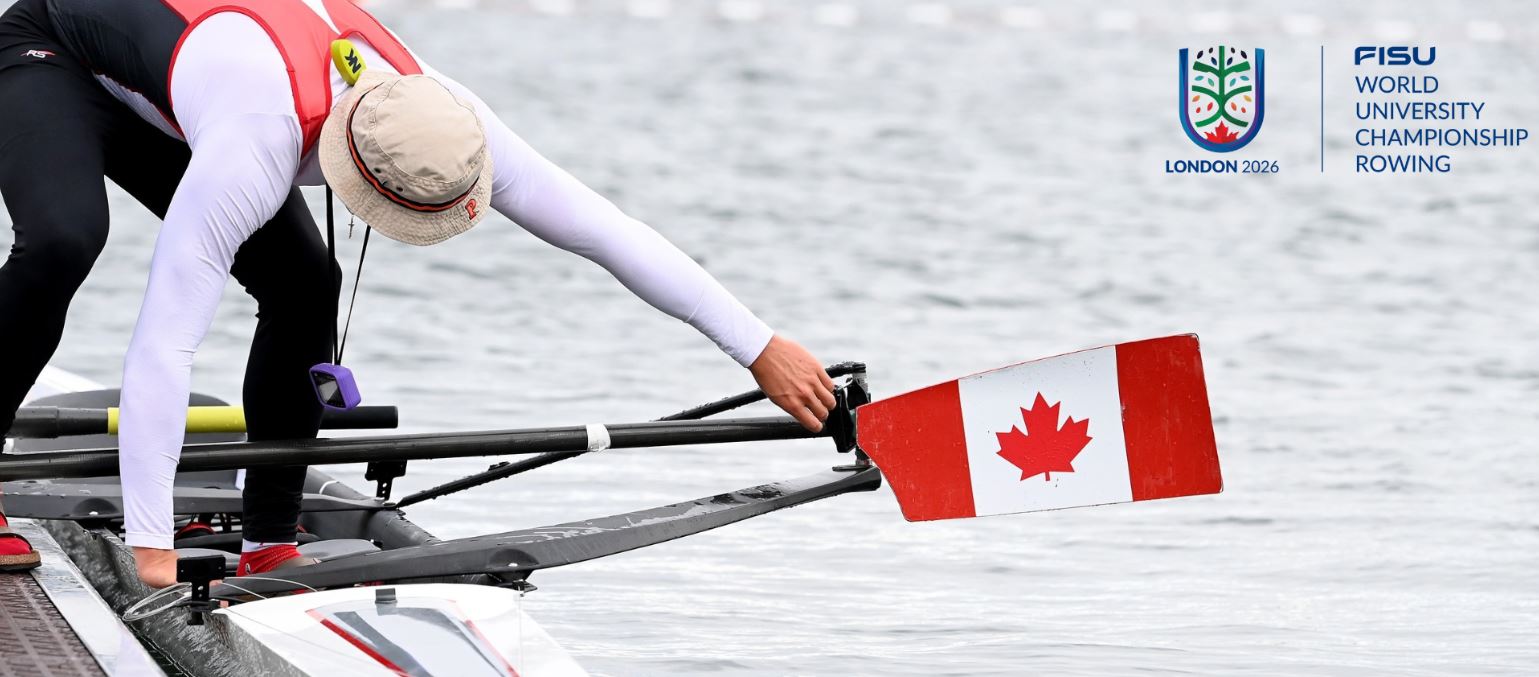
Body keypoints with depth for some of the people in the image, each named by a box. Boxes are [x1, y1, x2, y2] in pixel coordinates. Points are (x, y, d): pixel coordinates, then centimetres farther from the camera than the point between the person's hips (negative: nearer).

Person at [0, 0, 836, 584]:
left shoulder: (441, 122, -26)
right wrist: (151, 548, -48)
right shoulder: (256, 148, -46)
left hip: (152, 111, 7)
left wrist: (760, 347, -21)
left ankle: (269, 547, -1)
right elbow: (164, 345, -47)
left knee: (303, 285, -10)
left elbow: (610, 234, -21)